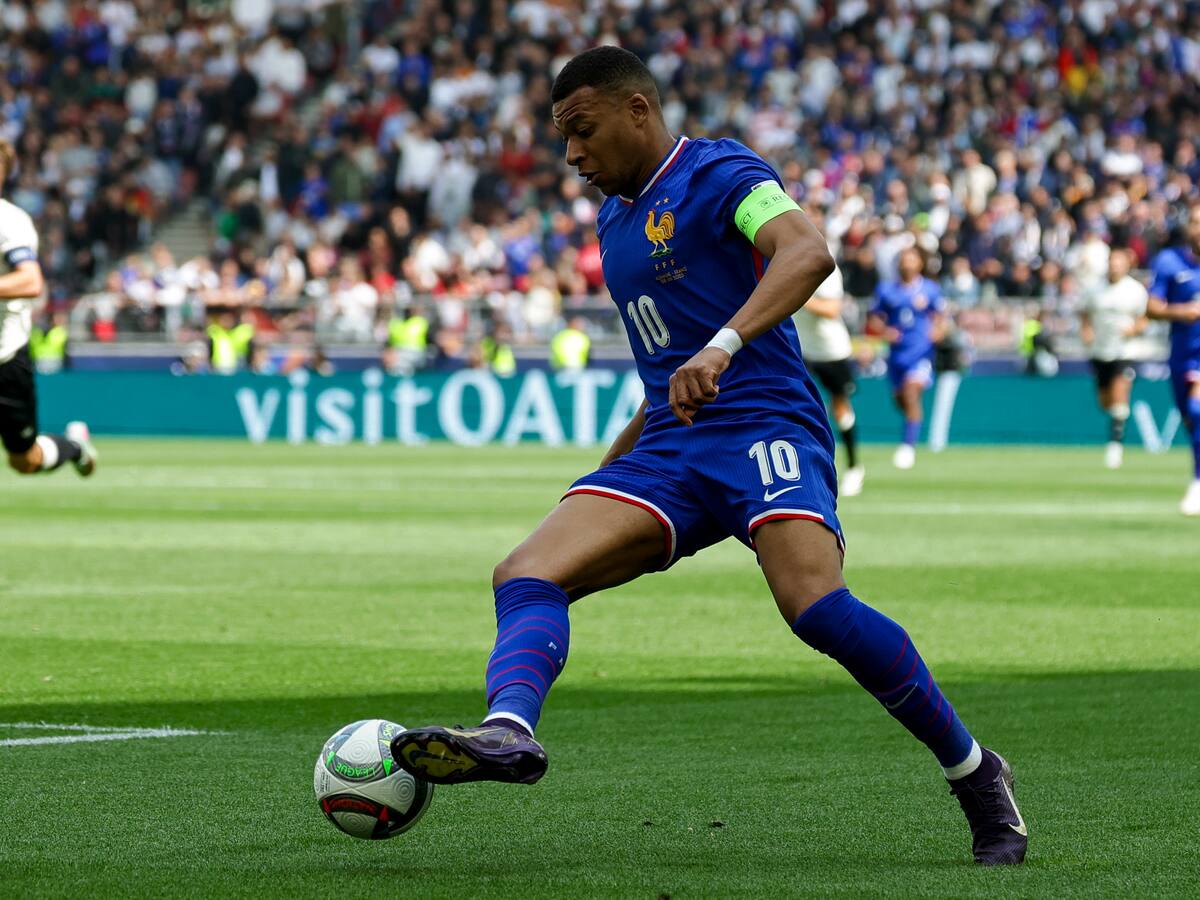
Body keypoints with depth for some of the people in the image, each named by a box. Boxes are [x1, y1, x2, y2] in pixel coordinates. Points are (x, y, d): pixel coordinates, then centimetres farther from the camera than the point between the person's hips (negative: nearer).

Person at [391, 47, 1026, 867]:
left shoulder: (720, 173, -2)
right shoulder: (615, 217, 23)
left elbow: (808, 253, -22)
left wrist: (721, 346, -36)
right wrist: (612, 466, 33)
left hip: (764, 426, -8)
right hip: (667, 453, 8)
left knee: (815, 605, -30)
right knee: (526, 575, -15)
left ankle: (974, 774, -13)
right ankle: (508, 731, -42)